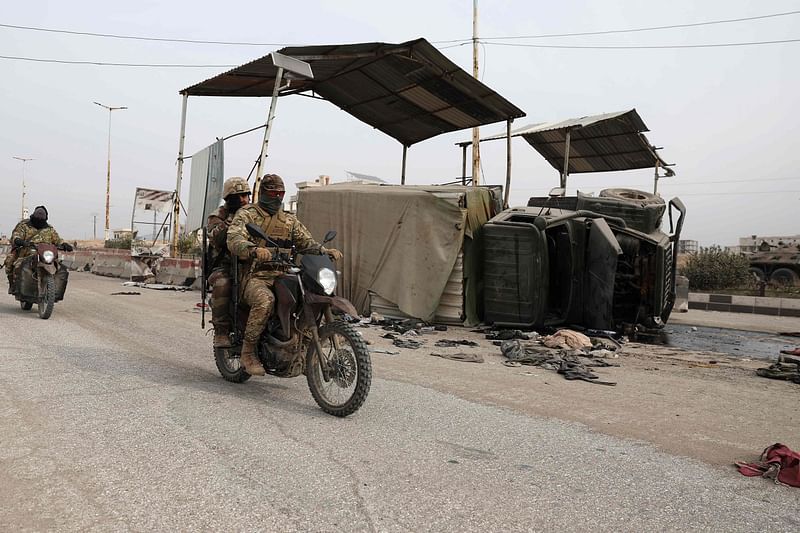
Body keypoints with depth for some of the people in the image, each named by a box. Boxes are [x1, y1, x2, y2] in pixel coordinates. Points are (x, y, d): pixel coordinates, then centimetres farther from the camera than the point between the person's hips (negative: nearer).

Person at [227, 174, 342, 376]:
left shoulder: (290, 220, 22)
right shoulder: (246, 214, 5)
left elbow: (306, 242, 15)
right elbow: (234, 239, -13)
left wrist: (325, 251, -7)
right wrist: (254, 249, -35)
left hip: (282, 276, 5)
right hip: (255, 277, -5)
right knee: (265, 301, -37)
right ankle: (248, 352, -19)